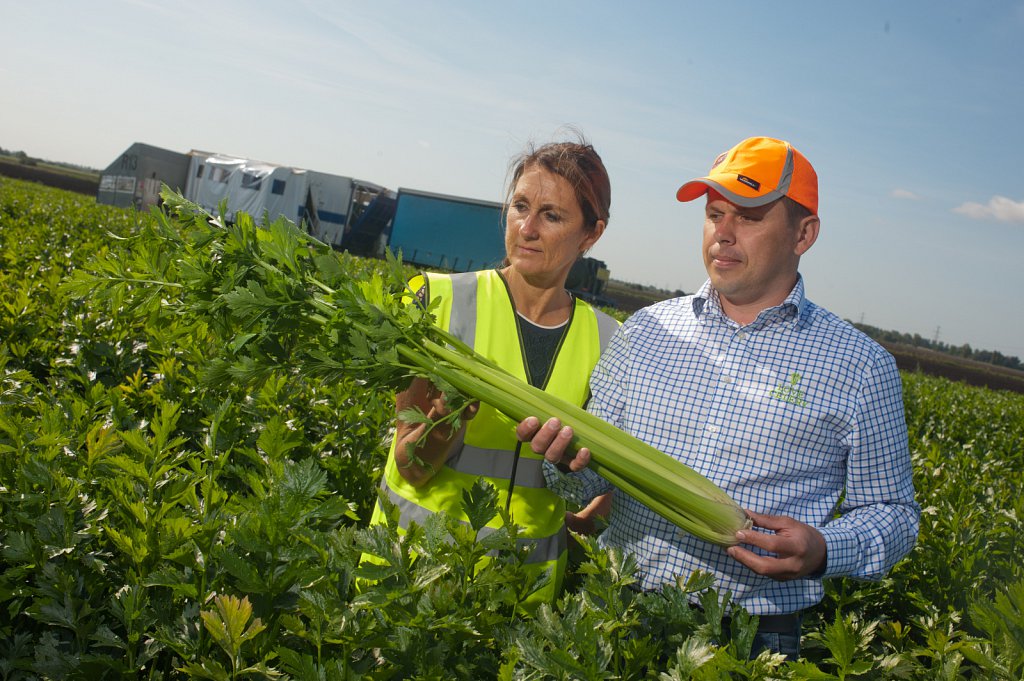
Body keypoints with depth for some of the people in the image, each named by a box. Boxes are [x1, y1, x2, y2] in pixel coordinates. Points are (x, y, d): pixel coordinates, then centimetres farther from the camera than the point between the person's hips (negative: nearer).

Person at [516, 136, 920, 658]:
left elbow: (892, 512, 5)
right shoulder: (644, 330, 5)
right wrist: (569, 460, -14)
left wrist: (823, 552, -15)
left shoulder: (861, 366, -2)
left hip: (753, 636, -2)